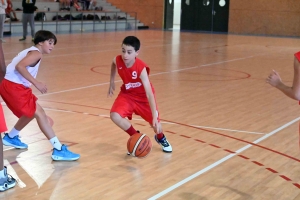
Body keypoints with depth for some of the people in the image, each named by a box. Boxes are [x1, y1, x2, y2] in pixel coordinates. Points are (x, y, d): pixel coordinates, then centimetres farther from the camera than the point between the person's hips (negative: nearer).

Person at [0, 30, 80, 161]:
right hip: (13, 86, -10)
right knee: (39, 114, -13)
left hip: (12, 85, 10)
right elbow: (19, 66, -24)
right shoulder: (36, 53, -9)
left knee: (32, 112, 25)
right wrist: (36, 83, -26)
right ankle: (58, 150, -16)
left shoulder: (31, 52, 21)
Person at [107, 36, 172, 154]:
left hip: (143, 96, -3)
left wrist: (155, 116, -47)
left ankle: (160, 138, 40)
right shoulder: (118, 60, -24)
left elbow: (149, 93, -40)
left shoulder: (141, 68, -36)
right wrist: (111, 82, 7)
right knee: (115, 116, -22)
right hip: (127, 94, 3)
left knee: (155, 123, -1)